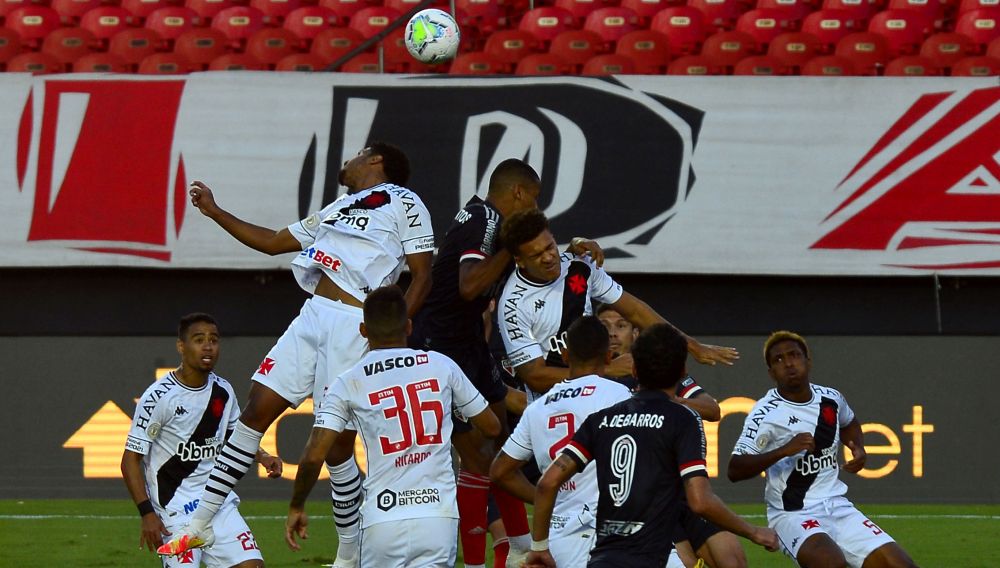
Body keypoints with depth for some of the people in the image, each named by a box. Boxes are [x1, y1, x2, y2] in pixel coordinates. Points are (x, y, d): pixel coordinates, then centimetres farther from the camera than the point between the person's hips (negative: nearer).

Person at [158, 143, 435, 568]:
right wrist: (215, 212, 35)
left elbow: (422, 276, -2)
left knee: (337, 444, -5)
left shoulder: (403, 203, 5)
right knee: (258, 410, 1)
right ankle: (200, 525, 5)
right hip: (313, 315, 7)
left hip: (356, 325, -7)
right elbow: (273, 242, 36)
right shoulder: (338, 209, 28)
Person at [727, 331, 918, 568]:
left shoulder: (830, 399, 7)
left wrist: (858, 449, 11)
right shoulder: (766, 413, -11)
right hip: (793, 515, -6)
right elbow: (734, 471, -18)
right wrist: (783, 451, -28)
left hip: (838, 508, 7)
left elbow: (848, 422, 32)